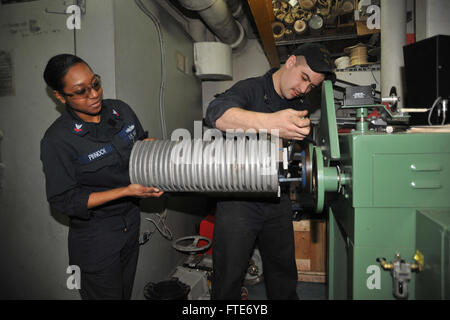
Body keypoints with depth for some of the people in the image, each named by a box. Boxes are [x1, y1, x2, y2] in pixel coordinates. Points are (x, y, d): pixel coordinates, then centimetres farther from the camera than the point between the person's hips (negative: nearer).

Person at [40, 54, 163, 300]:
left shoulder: (120, 110, -6)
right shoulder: (57, 140, -22)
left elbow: (142, 141, 12)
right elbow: (63, 200, -19)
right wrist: (126, 191, -27)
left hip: (131, 222, 5)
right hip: (95, 237, -5)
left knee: (125, 291, 24)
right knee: (106, 295, 15)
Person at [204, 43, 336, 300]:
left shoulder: (300, 105, 12)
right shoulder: (251, 89, -9)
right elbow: (216, 113, -30)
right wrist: (270, 122, -46)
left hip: (278, 201, 6)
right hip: (239, 200, -5)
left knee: (284, 274, 19)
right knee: (229, 280, 4)